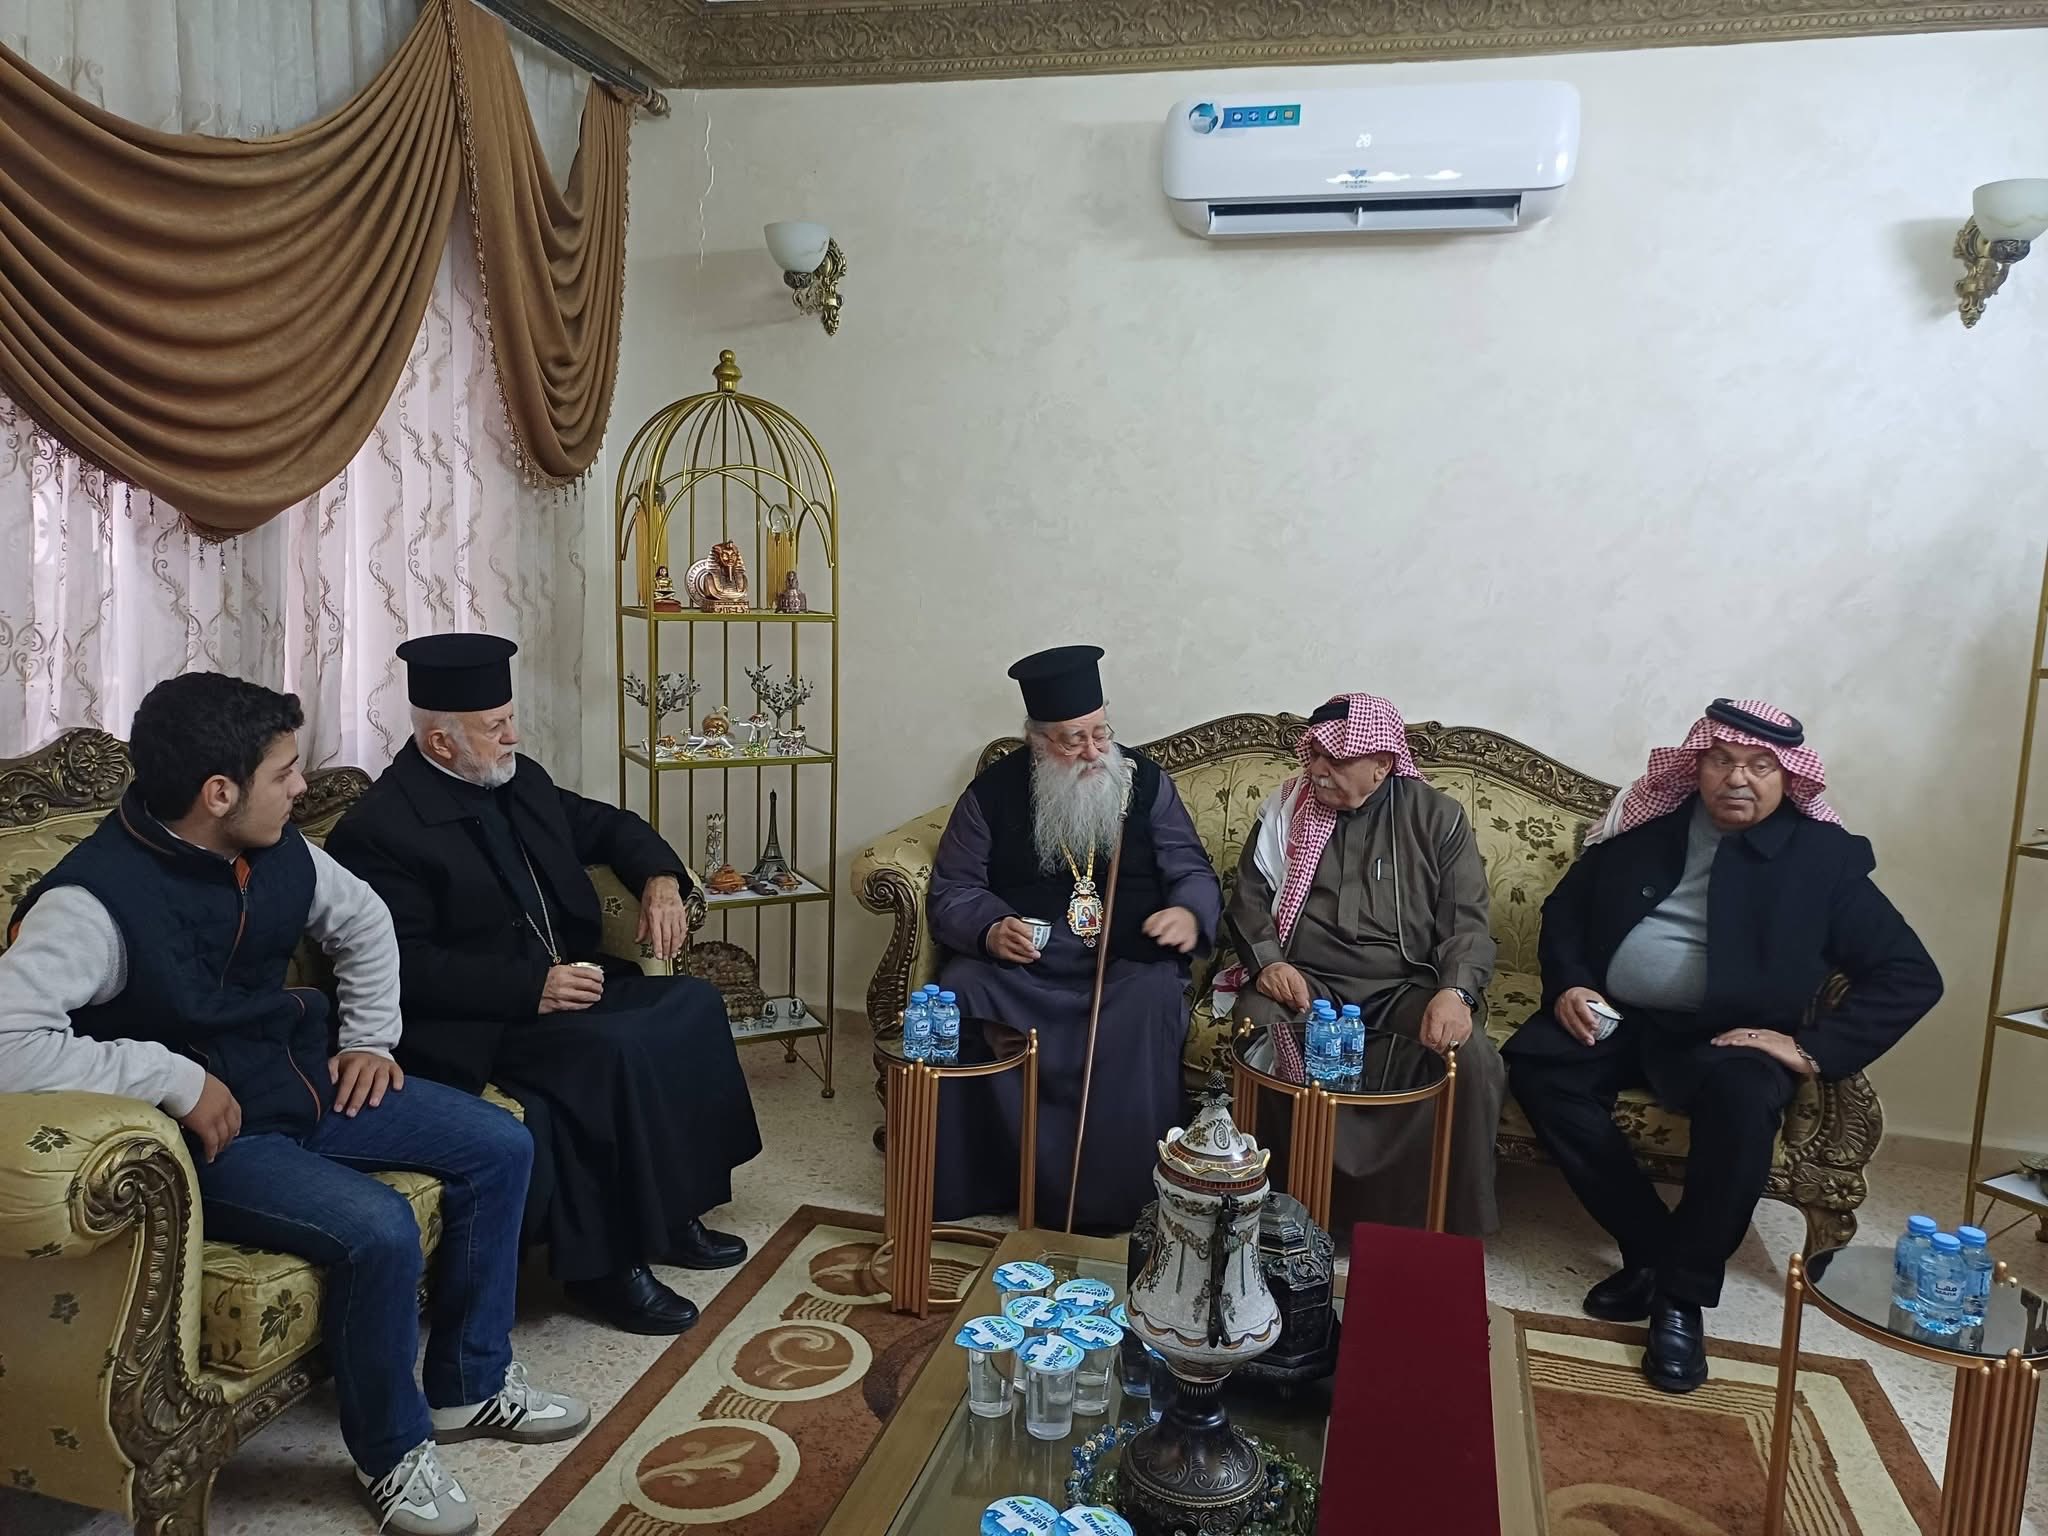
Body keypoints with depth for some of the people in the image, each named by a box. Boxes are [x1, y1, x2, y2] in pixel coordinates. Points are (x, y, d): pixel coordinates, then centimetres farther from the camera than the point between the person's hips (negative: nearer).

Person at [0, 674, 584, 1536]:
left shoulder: (277, 853, -2)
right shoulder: (93, 900, -24)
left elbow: (362, 922, 16)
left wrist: (370, 1038, 9)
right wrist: (173, 1078, -31)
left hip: (305, 1083, 8)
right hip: (207, 1130, -8)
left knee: (499, 1147, 2)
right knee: (378, 1230, -29)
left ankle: (471, 1383, 18)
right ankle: (391, 1450, 0)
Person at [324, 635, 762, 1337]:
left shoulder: (519, 779, 9)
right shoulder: (378, 829, -14)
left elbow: (606, 825, 21)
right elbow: (405, 968, -20)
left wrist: (660, 878, 1)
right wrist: (530, 987, -26)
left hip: (562, 982, 9)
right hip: (474, 1024, -8)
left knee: (693, 1002, -8)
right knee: (615, 1053, -30)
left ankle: (672, 1212, 2)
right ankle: (607, 1262, -14)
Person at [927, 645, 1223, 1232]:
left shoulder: (1144, 780, 5)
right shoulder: (993, 793, 3)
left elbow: (1193, 871, 8)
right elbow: (952, 890, 4)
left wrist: (1189, 913, -16)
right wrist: (989, 930, -18)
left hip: (1125, 965, 0)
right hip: (1016, 965, 0)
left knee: (1152, 997, -32)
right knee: (962, 986, -29)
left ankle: (1113, 1198, -23)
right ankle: (968, 1181, -16)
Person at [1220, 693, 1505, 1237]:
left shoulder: (1438, 818, 5)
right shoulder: (1287, 806, 9)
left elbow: (1467, 922, 1)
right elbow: (1249, 897, 10)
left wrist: (1456, 992, -20)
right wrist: (1267, 961, -11)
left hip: (1404, 987, 0)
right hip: (1304, 981, 0)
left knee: (1472, 1059, -28)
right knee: (1257, 1030, -33)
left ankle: (1448, 1227, -6)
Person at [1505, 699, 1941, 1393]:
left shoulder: (1821, 856, -1)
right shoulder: (1645, 824, 5)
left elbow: (1912, 976, -3)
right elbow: (1564, 909, 14)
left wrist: (1815, 1048, -14)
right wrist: (1566, 985, -5)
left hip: (1730, 1035, -2)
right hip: (1617, 1018, 3)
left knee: (1744, 1099, -36)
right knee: (1534, 1064, -26)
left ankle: (1683, 1296, -17)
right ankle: (1650, 1250, -13)